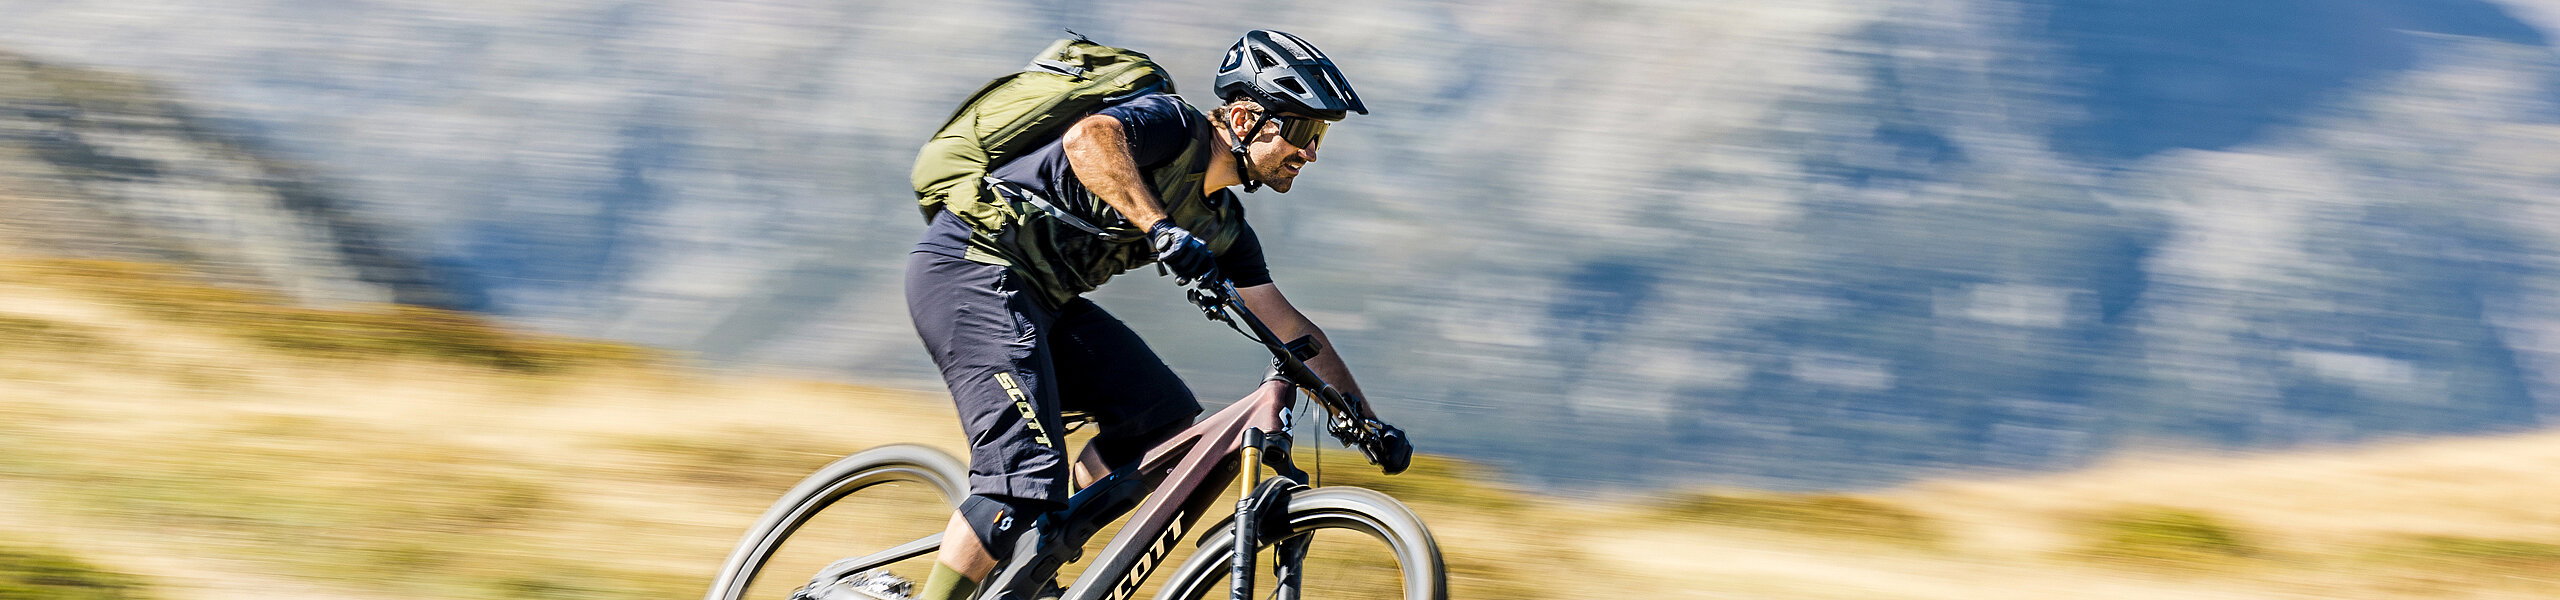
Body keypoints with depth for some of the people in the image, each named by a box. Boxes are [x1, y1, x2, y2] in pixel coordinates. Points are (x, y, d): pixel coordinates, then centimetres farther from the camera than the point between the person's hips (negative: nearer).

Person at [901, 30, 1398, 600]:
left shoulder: (1222, 225, 12)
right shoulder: (1175, 125, -13)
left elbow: (1290, 327, 17)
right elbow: (1088, 137, -34)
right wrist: (1162, 230, -43)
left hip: (1041, 297, 10)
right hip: (971, 268, -10)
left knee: (1169, 421, 3)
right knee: (1028, 476, -21)